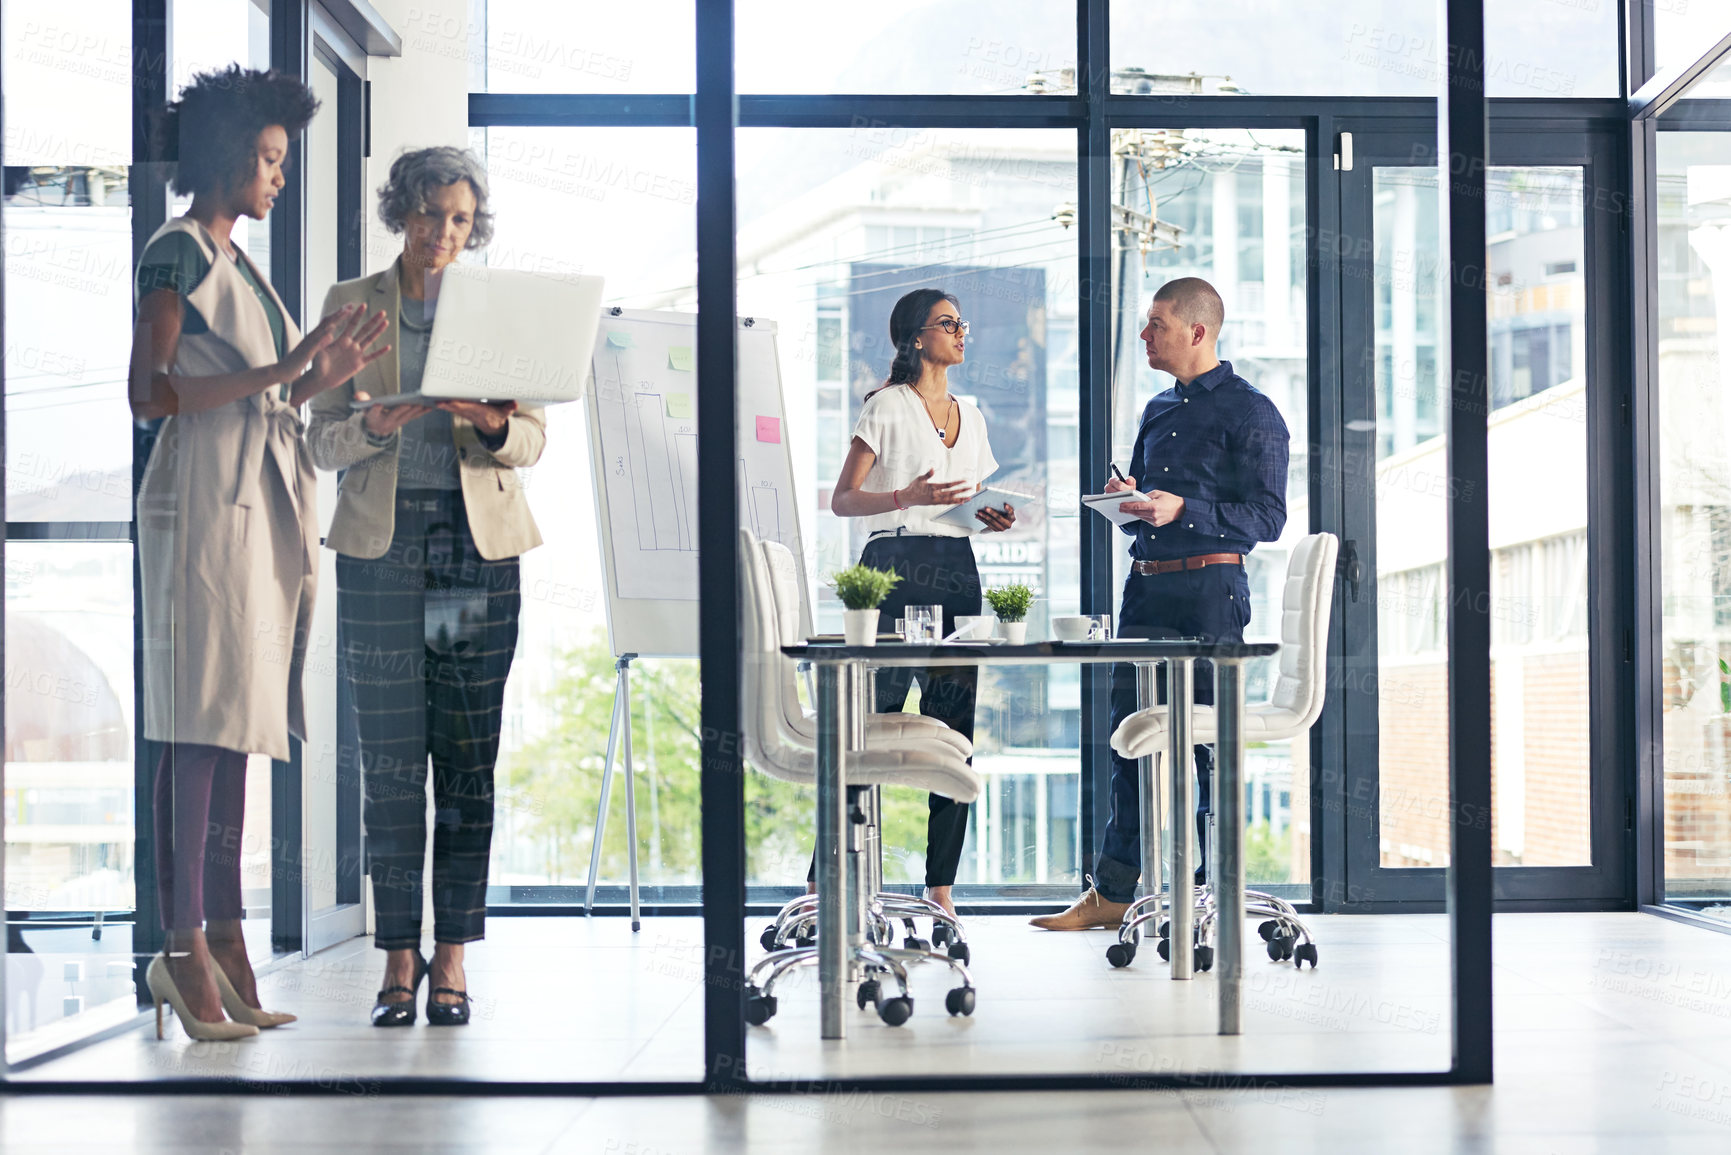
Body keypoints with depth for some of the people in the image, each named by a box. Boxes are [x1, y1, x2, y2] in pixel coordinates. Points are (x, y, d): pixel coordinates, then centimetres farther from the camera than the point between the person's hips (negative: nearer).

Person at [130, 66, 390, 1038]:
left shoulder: (240, 264, 21)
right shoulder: (177, 253, -4)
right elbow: (150, 393, -14)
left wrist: (329, 375, 7)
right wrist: (279, 371, -19)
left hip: (264, 503, 9)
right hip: (204, 503, -9)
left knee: (238, 725, 7)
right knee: (200, 726, -9)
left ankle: (225, 938, 9)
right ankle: (183, 945, -7)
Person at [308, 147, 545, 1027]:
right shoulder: (350, 305, 8)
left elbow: (534, 440, 5)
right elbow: (324, 442, 3)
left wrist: (496, 427, -18)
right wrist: (373, 426, -18)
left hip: (480, 548, 1)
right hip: (382, 547, -1)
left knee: (469, 761, -1)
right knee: (390, 760, -3)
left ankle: (452, 960, 5)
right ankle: (399, 960, 4)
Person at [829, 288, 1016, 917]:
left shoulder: (971, 415, 18)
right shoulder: (888, 407, -1)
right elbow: (842, 500, -5)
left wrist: (994, 515, 3)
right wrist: (907, 497, -20)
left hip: (957, 570, 6)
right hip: (896, 565, -6)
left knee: (954, 732, 2)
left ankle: (940, 884, 7)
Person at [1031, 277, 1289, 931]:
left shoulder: (1250, 412, -5)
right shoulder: (1158, 411, 19)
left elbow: (1268, 516, -11)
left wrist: (1182, 509, -20)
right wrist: (1127, 501, 3)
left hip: (1210, 589, -7)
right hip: (1145, 584, 7)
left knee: (1211, 741, -5)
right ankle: (1113, 891, 11)